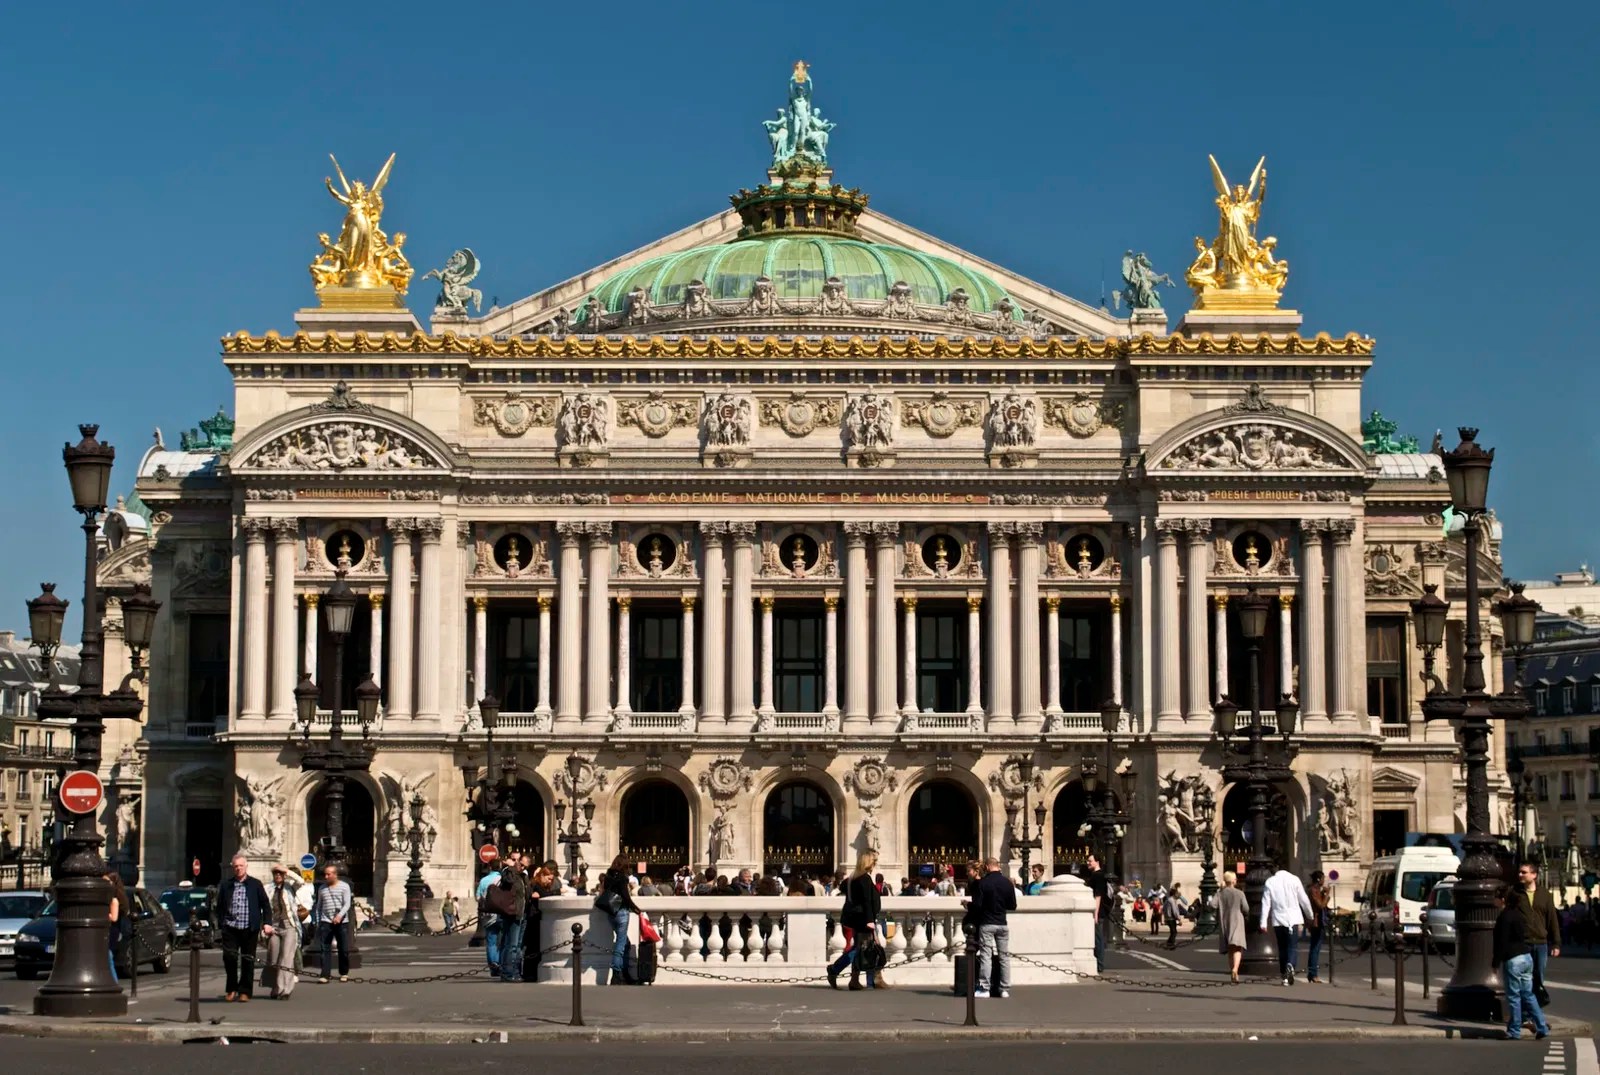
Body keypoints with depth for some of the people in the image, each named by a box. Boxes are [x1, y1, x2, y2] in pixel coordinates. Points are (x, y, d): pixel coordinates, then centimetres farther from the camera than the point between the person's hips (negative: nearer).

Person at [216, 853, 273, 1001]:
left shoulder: (255, 885, 5)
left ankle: (244, 992, 12)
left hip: (249, 929, 0)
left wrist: (267, 923, -4)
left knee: (248, 960, 3)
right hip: (230, 928, 1)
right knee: (229, 957, -8)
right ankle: (231, 988, 11)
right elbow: (220, 906, 13)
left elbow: (265, 905, 7)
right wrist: (221, 922, 3)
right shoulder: (226, 885, 8)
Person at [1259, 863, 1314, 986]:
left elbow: (1266, 903, -1)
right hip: (1293, 919, -1)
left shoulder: (1270, 882, 1)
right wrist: (1310, 916, 14)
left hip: (1278, 920, 1)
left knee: (1282, 947, 12)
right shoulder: (1294, 879, -1)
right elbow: (1304, 899, 2)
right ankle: (1290, 965, -30)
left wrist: (1263, 922, -2)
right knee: (1292, 946, -2)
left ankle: (1284, 974, 13)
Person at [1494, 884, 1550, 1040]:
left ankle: (1514, 1031, 4)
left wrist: (1496, 962, -10)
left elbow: (1502, 942, -15)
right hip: (1527, 957, 8)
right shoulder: (1520, 915, 14)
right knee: (1528, 994, 12)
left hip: (1513, 960, -8)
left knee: (1513, 996, -1)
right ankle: (1542, 1027, 8)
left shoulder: (1504, 917, -12)